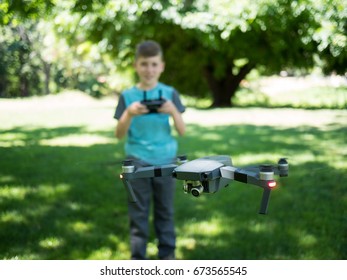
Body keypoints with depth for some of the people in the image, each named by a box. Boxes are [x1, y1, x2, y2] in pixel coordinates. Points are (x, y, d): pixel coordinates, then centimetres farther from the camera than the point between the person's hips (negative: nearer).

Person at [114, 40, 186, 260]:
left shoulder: (170, 93, 0)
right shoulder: (128, 96, 0)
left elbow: (182, 131, -3)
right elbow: (119, 134, -3)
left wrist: (173, 111, -21)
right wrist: (129, 114, -21)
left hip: (165, 160, 1)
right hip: (138, 161, 0)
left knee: (165, 210, 9)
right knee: (138, 211, 4)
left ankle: (167, 254, 21)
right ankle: (138, 257, 13)